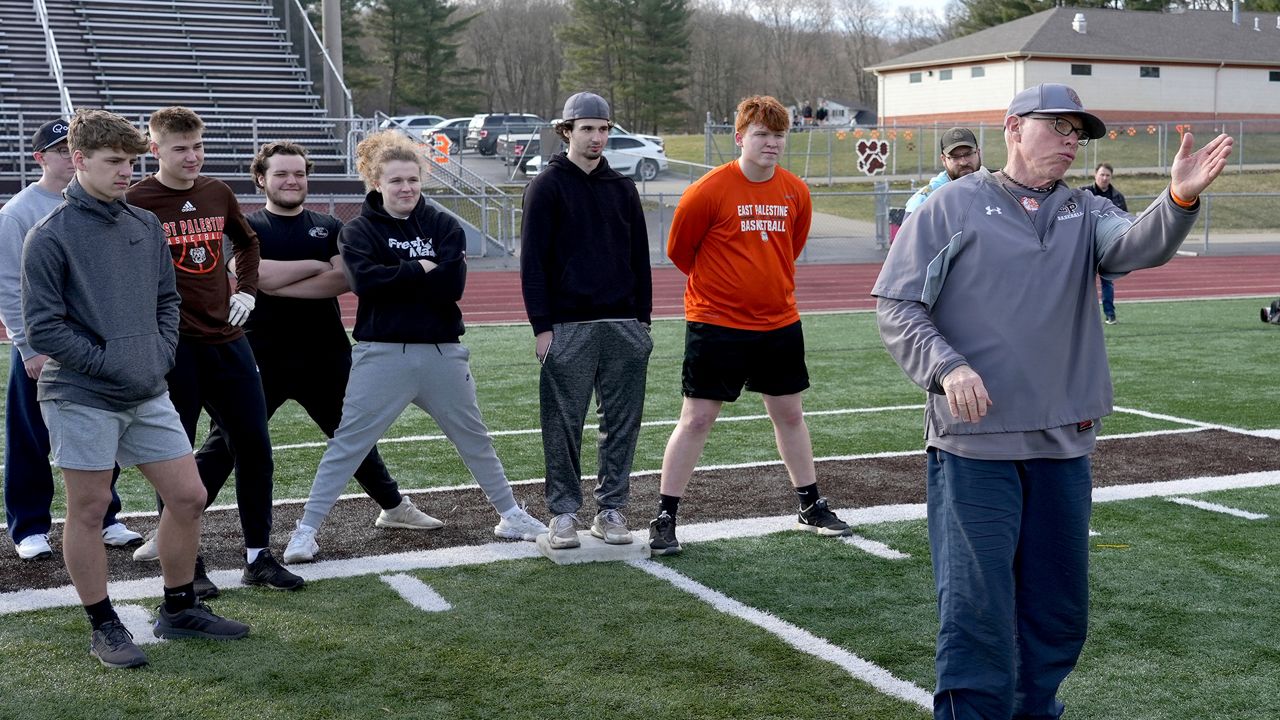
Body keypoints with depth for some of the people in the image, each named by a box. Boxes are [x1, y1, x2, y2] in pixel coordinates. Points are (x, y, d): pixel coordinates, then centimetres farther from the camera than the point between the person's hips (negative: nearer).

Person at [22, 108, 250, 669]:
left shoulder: (147, 226, 8)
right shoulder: (50, 237, -10)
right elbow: (43, 328, -12)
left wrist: (161, 354, 2)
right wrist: (108, 362, -14)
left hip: (149, 395, 6)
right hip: (81, 398, -6)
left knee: (188, 497, 8)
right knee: (89, 511, 4)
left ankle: (178, 609, 26)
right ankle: (104, 628, 18)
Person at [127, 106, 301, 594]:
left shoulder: (218, 193, 7)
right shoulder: (137, 200, -9)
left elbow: (246, 242, 25)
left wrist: (247, 290, 14)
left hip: (226, 340, 5)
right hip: (171, 347, -5)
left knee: (254, 445, 6)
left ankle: (258, 557, 17)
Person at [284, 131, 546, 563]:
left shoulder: (444, 227, 5)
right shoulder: (360, 231, 1)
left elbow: (450, 286, -11)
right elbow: (364, 279, -19)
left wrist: (394, 278, -12)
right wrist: (421, 270, -14)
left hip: (442, 352, 3)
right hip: (383, 353, -2)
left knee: (474, 438, 15)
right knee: (347, 442, -4)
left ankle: (511, 515, 29)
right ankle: (307, 530, 2)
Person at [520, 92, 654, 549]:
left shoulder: (622, 188, 13)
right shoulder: (547, 187, 0)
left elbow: (640, 258, 16)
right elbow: (532, 262, -4)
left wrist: (642, 319, 10)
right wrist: (542, 325, -10)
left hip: (624, 326, 4)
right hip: (568, 327, -4)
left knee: (622, 423, 6)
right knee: (564, 425, 0)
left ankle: (611, 509, 15)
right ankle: (564, 512, 10)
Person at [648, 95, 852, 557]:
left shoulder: (796, 192, 2)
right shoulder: (709, 191, -13)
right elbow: (678, 250, -2)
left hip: (779, 323, 5)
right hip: (716, 324, -5)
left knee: (789, 414, 15)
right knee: (696, 419, -2)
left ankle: (811, 508, 30)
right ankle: (664, 519, 6)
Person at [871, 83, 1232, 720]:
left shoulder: (1085, 214, 11)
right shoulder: (953, 206, 1)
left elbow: (1140, 244, -12)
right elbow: (895, 307, -2)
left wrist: (1180, 198, -33)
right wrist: (947, 368, -18)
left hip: (1063, 448, 5)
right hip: (973, 445, -4)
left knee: (1061, 608, 14)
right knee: (977, 607, -3)